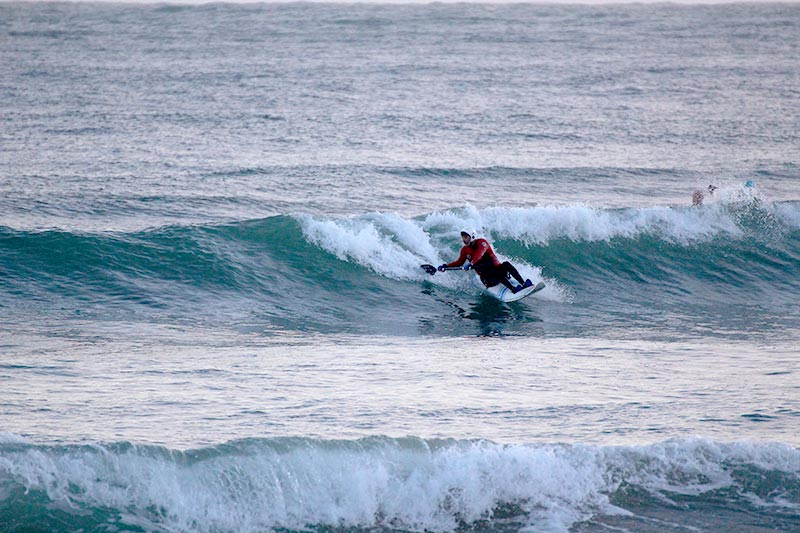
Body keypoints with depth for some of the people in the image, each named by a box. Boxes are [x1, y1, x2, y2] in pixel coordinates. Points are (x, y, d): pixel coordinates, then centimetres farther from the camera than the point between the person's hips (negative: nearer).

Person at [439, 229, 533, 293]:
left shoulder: (481, 242, -6)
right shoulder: (465, 250, 7)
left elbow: (480, 254, -25)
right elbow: (459, 262, 17)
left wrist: (471, 264, -41)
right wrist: (446, 266, 3)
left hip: (496, 268, -1)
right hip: (486, 277, 1)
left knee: (506, 264, -33)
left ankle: (523, 284, -40)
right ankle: (514, 289, -49)